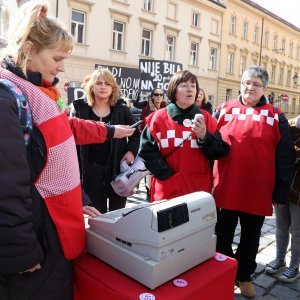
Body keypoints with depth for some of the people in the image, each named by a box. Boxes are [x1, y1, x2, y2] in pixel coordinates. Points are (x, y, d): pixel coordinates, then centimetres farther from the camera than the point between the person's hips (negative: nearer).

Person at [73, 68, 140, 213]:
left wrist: (131, 151, -8)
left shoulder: (122, 110, 2)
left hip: (118, 170, 1)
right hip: (92, 170, 0)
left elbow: (136, 134, 12)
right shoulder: (81, 110, 0)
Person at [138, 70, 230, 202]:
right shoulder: (158, 117, 2)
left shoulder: (206, 118, 6)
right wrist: (166, 174, -11)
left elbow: (220, 153, 3)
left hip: (199, 190, 1)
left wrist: (205, 137, -15)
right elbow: (147, 150, -2)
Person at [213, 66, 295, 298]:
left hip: (258, 192, 0)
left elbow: (285, 158, 0)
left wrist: (281, 192, -2)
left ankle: (244, 275, 39)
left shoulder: (276, 117, -1)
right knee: (222, 236, 15)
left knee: (250, 238, 17)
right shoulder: (224, 111, 1)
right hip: (225, 189, 1)